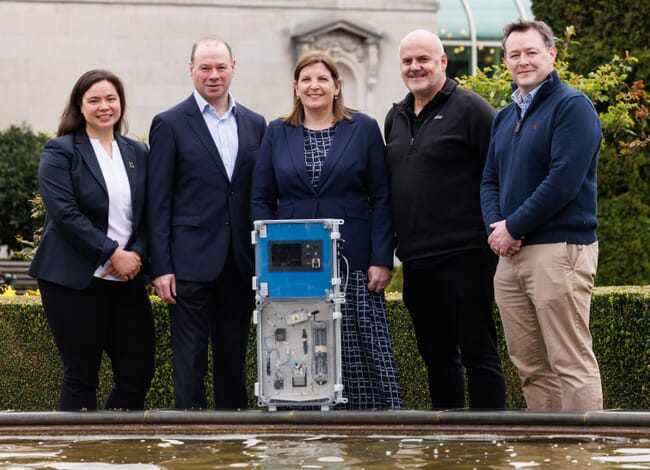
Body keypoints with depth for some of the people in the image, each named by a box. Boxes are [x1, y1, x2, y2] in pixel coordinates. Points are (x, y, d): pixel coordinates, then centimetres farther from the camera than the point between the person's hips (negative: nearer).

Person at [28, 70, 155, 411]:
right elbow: (65, 213, -12)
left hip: (127, 280, 5)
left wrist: (136, 255, -7)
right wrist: (112, 254, -17)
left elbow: (147, 214, 12)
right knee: (81, 377, 1)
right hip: (75, 280, -5)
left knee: (138, 372, 1)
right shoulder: (61, 152, -1)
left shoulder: (137, 152, 14)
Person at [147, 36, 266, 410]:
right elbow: (158, 201, -3)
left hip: (241, 263, 4)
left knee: (233, 360, 10)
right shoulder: (170, 124, -1)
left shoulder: (255, 124, 11)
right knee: (191, 363, -2)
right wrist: (161, 267, -9)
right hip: (191, 262, -4)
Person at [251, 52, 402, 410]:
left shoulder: (364, 129, 7)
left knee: (360, 355, -4)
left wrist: (381, 260, -6)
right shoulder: (277, 134, 11)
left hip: (352, 266, -1)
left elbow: (381, 199, 3)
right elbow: (261, 201, 9)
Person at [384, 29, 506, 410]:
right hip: (416, 261, 7)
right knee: (437, 354, 12)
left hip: (465, 255, -7)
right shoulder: (396, 118, 17)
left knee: (478, 352, -4)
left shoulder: (469, 109, -4)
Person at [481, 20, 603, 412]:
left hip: (559, 249, -8)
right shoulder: (505, 117, 20)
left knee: (570, 363, -8)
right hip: (510, 254, 8)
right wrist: (495, 226, -1)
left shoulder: (572, 106, -6)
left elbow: (564, 180, -16)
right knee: (530, 365, 10)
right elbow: (490, 181, 20)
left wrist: (514, 227, -12)